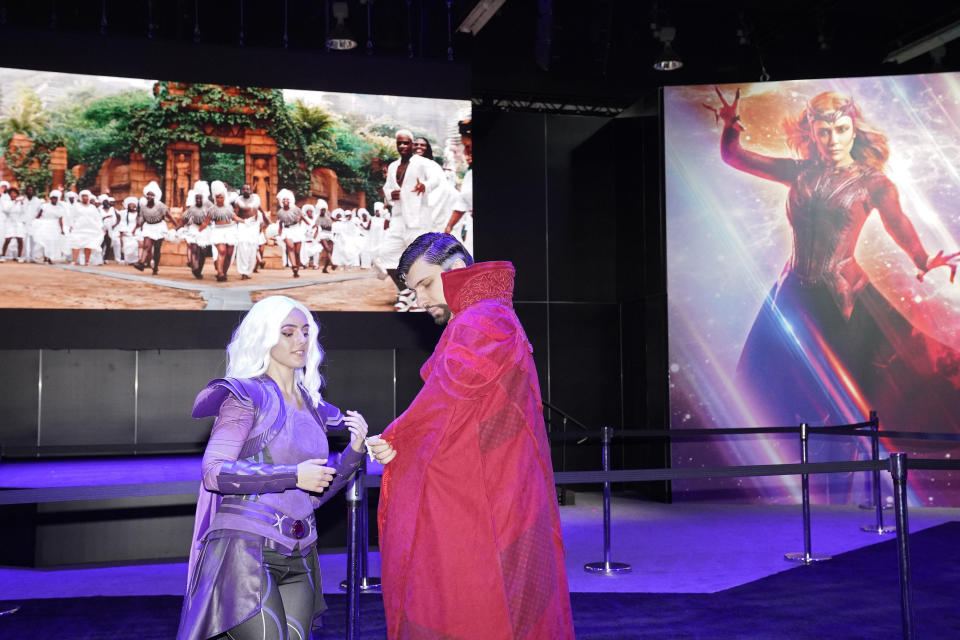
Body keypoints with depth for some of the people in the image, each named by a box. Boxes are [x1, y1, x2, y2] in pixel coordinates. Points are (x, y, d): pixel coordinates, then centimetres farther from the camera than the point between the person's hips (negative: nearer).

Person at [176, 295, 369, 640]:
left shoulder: (312, 406, 15)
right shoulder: (246, 396, -4)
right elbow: (213, 472, -14)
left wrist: (354, 451, 3)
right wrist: (293, 476, -17)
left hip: (298, 560, 6)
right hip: (246, 549, -6)